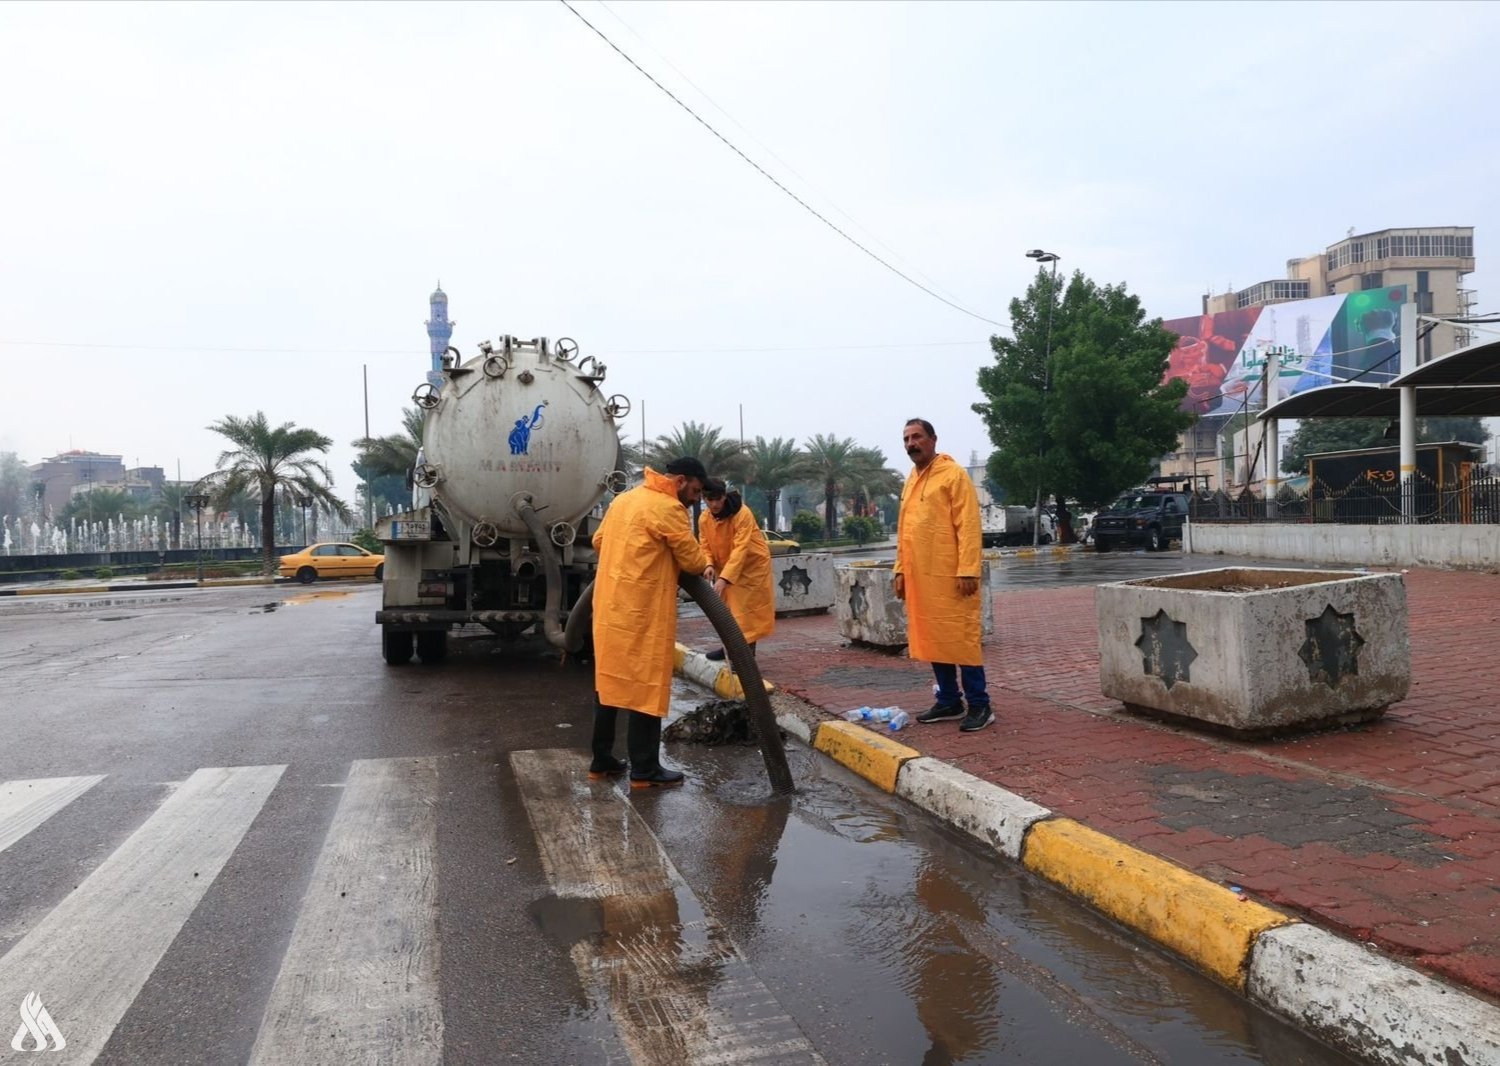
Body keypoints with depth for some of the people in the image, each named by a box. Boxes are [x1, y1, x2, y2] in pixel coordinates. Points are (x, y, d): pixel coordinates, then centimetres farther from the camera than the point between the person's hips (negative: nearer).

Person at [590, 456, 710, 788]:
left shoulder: (624, 499, 14)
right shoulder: (669, 508, -12)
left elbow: (599, 541, 23)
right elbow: (693, 561, -7)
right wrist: (706, 562, 14)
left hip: (609, 607, 9)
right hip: (642, 613, -9)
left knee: (609, 682, 15)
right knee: (645, 688, -1)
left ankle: (602, 760, 23)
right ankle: (644, 770, 5)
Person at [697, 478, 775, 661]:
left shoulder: (743, 514, -28)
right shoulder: (704, 520, -8)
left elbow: (740, 549, -33)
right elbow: (705, 547, -5)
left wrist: (725, 578, -41)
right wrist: (709, 565, -28)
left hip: (752, 565, -6)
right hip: (726, 568, 6)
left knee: (747, 608, -5)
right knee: (728, 607, 15)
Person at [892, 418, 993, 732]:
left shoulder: (953, 474, -7)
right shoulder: (910, 481, 16)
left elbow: (968, 525, -13)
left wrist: (968, 570, -19)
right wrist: (900, 570, 14)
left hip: (950, 576, -7)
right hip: (919, 577, 7)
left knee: (961, 639, -4)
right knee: (932, 640, 10)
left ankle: (979, 705, 4)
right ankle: (949, 701, 20)